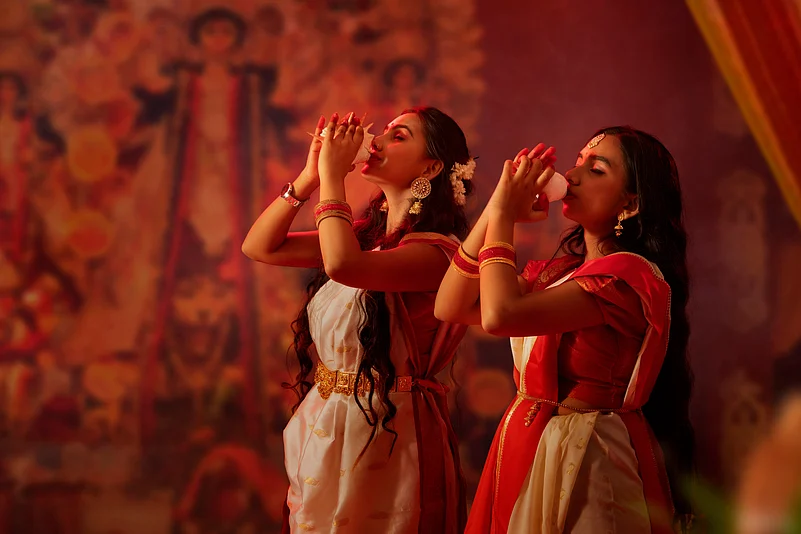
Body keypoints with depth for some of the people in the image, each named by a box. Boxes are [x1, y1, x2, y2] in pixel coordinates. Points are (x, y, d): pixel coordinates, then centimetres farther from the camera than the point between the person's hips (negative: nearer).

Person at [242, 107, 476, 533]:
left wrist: (333, 176, -20)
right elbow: (259, 246, 8)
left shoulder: (436, 253, -16)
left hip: (385, 431, -7)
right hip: (324, 426, 7)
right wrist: (311, 175, -2)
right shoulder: (365, 236, 8)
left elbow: (343, 265, -33)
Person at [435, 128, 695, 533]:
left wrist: (503, 216, -13)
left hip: (584, 458, -8)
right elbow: (450, 308, 6)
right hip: (528, 448, 8)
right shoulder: (557, 272, 10)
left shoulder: (629, 274, -17)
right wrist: (495, 211, 1)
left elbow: (500, 314, -27)